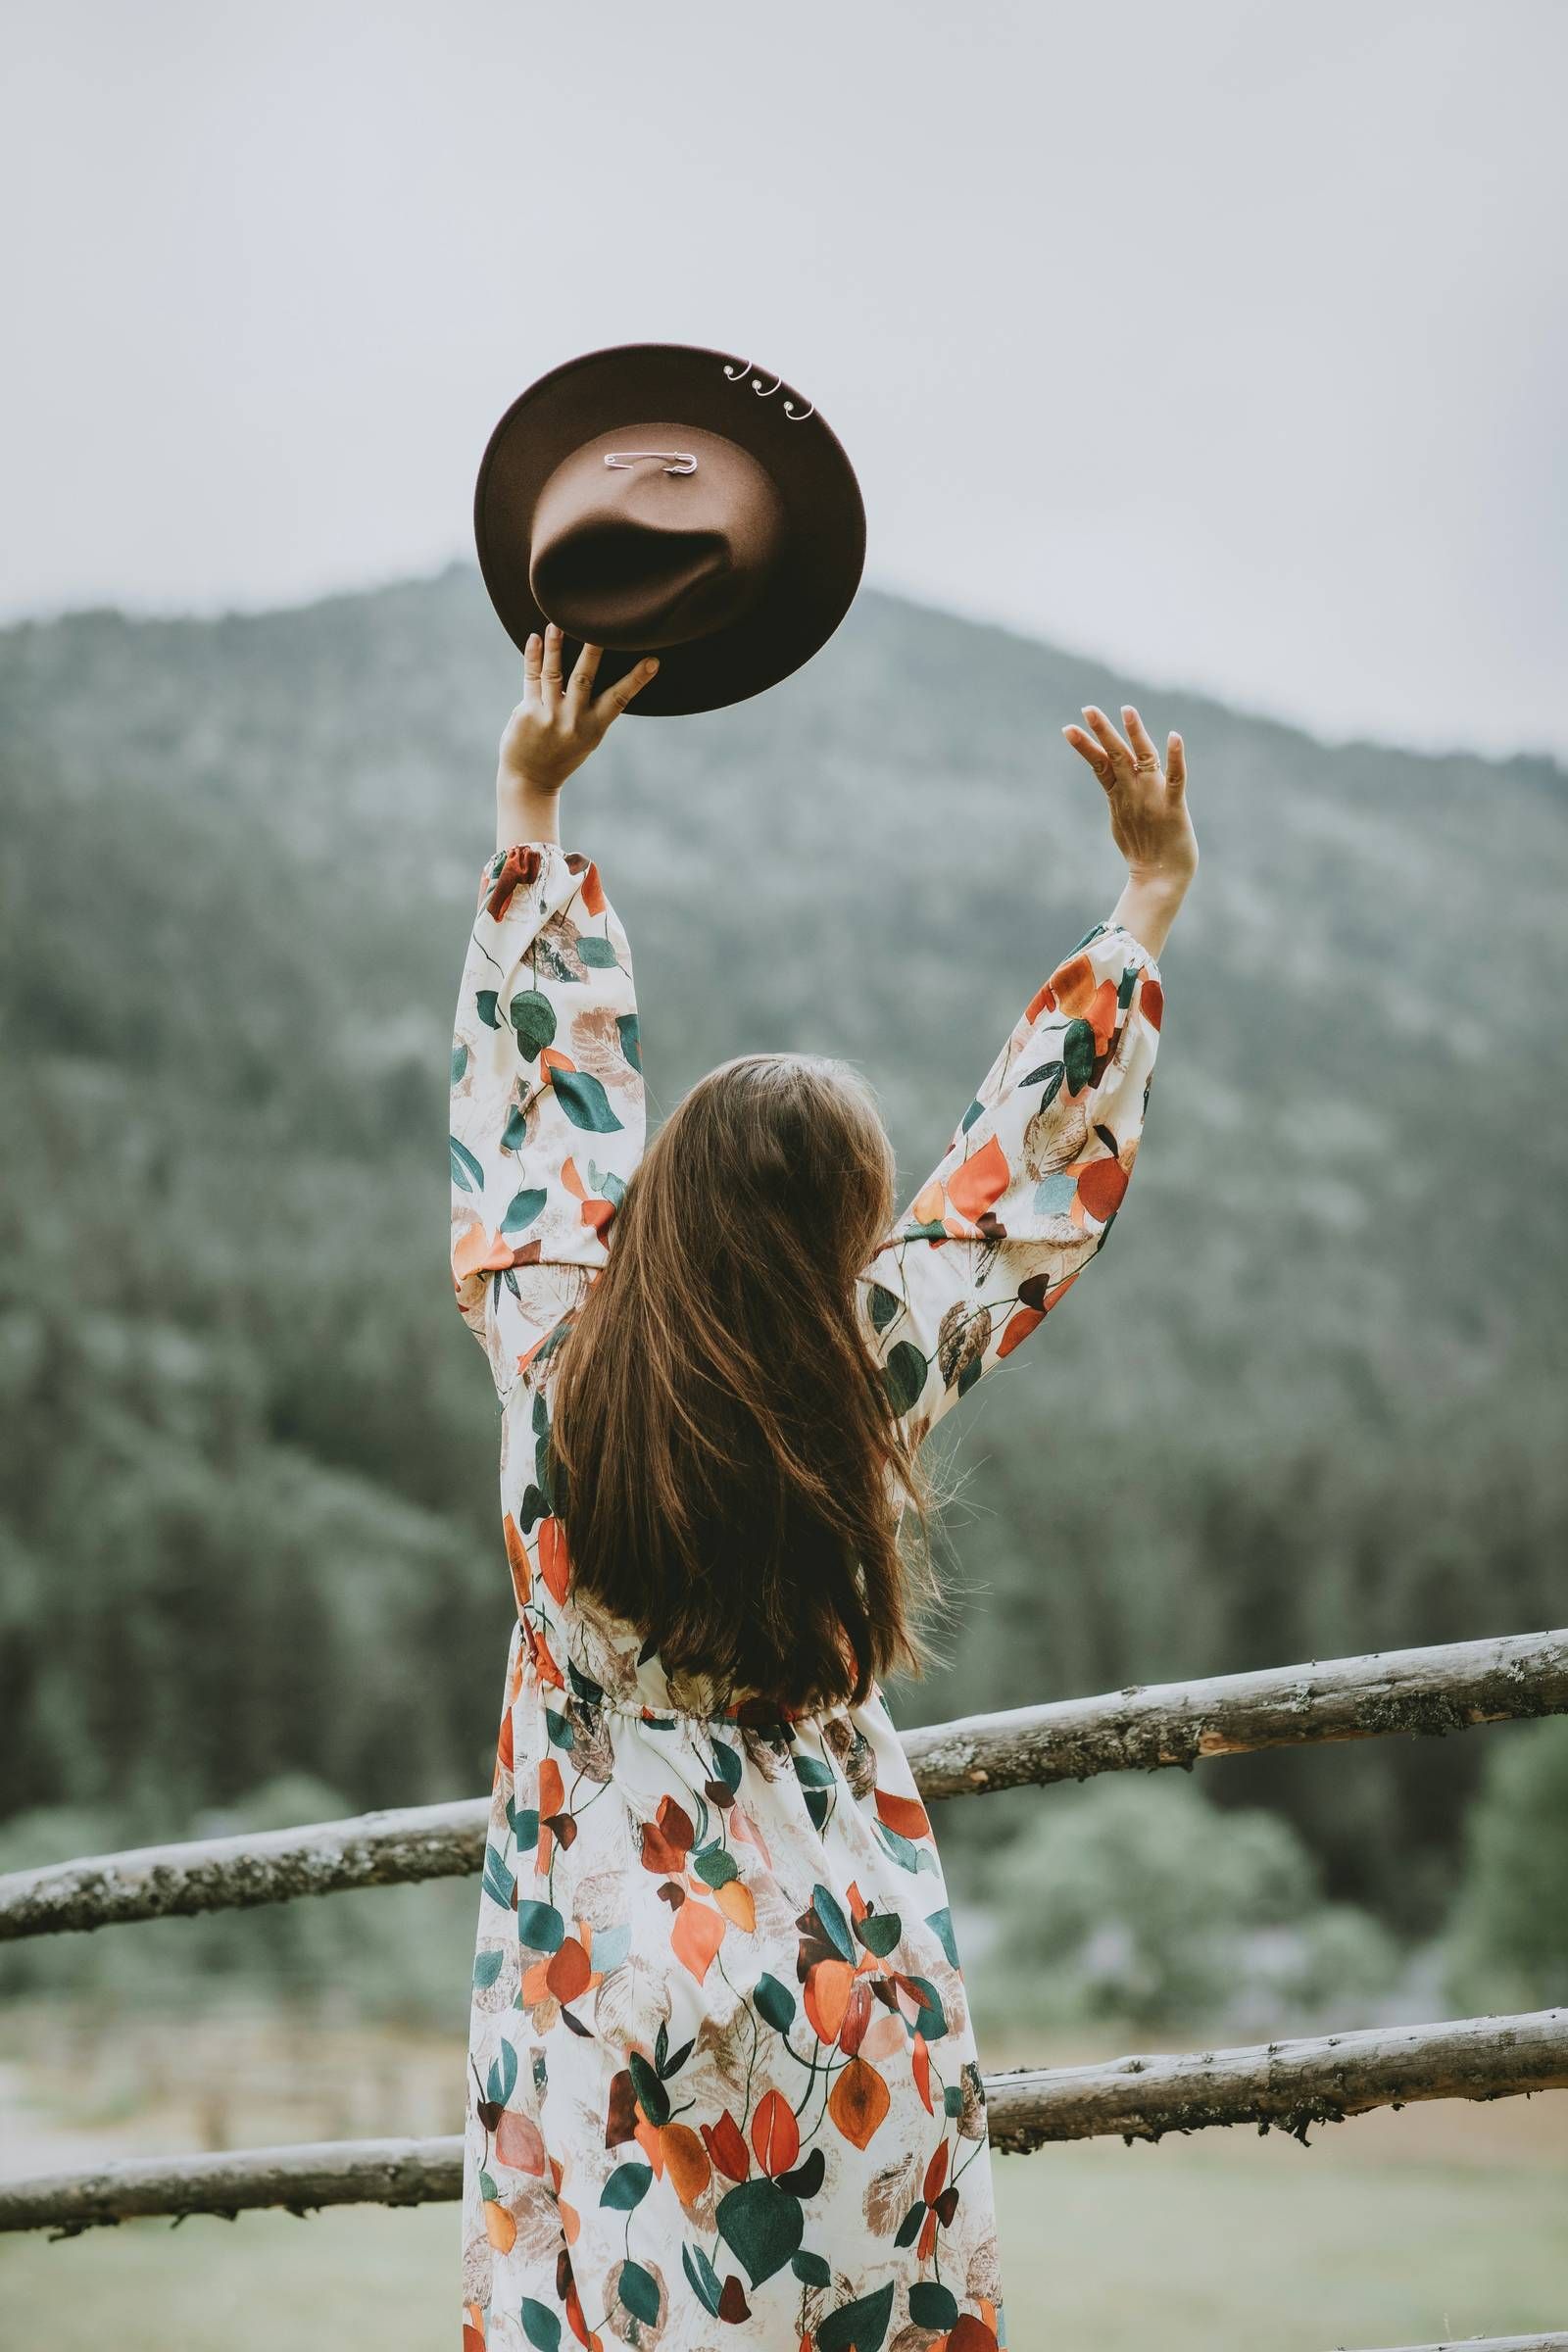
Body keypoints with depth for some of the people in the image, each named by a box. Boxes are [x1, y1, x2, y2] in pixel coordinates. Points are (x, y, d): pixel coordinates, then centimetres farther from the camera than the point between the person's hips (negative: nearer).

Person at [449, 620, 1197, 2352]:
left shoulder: (552, 1353, -9)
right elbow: (1030, 1164, -1)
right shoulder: (875, 1385, -13)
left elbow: (534, 1090, 2)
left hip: (602, 1975, 1)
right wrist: (1149, 898, 9)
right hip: (828, 1977, -1)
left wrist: (527, 803, 12)